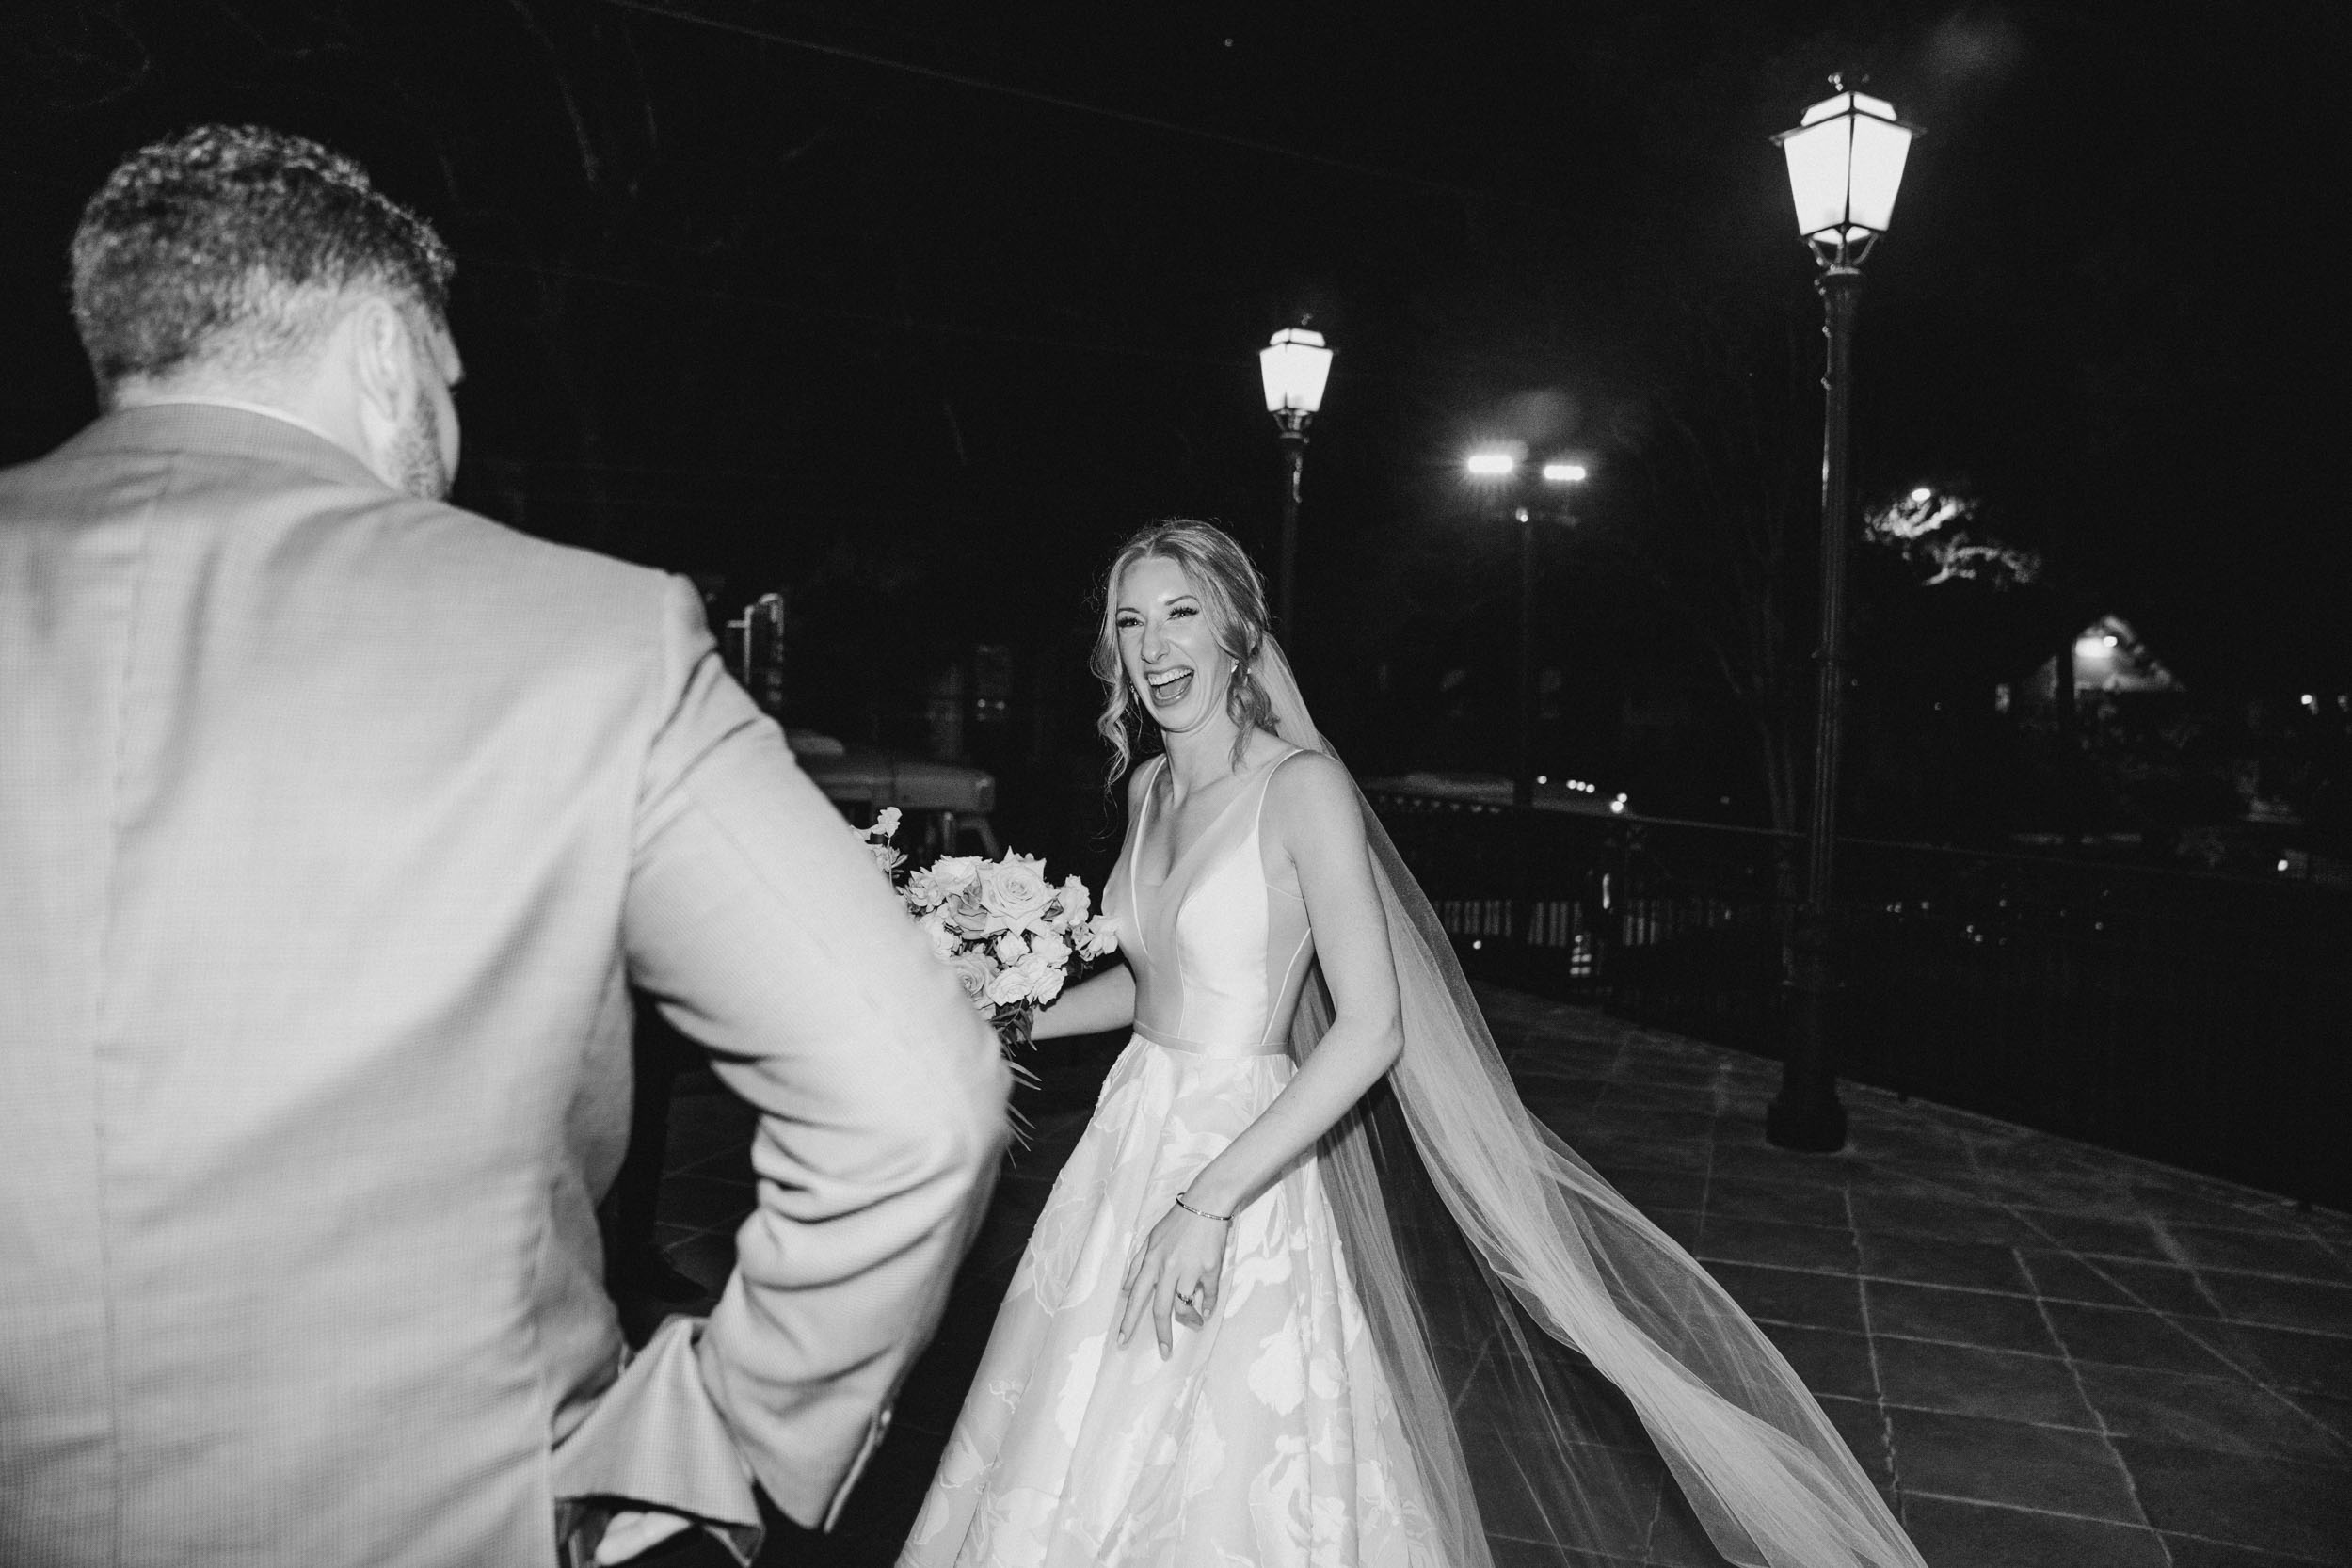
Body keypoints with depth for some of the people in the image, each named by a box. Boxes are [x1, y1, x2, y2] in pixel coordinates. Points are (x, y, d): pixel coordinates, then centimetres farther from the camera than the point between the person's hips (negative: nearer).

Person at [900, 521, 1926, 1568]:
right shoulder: (1149, 788, 6)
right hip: (1129, 1134, 7)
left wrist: (1209, 1202, -26)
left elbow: (1371, 1027, -21)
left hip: (1242, 1154, -6)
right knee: (1081, 1472, 17)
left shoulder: (1301, 786, -16)